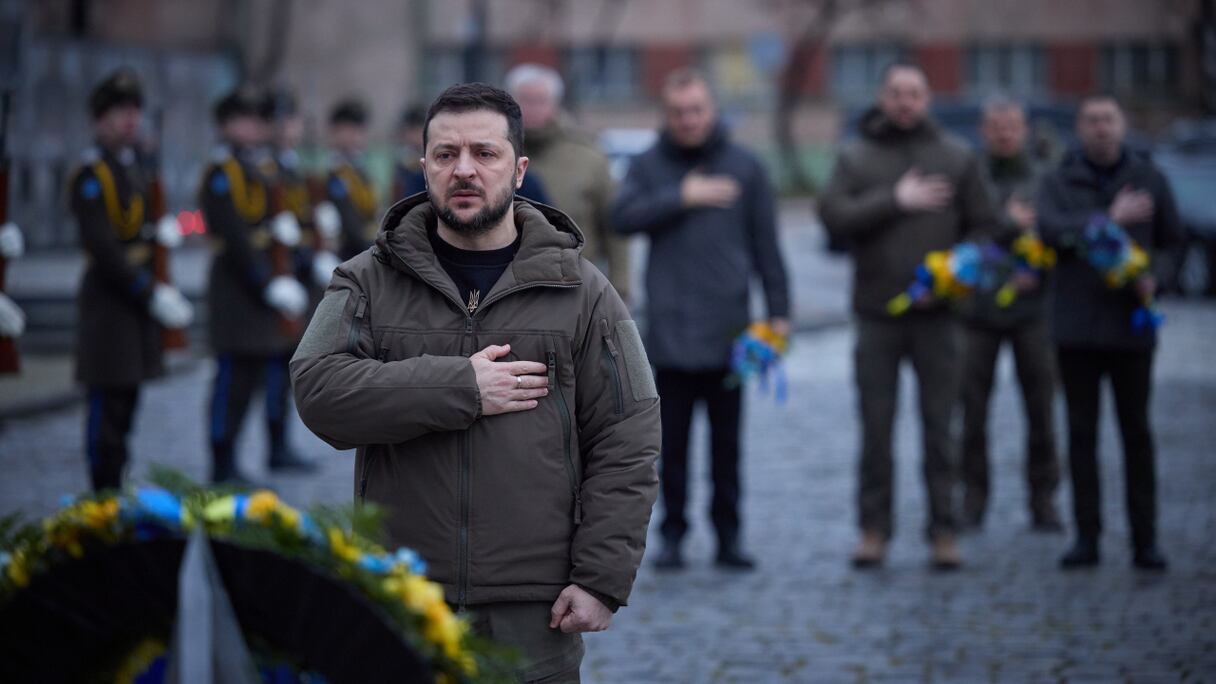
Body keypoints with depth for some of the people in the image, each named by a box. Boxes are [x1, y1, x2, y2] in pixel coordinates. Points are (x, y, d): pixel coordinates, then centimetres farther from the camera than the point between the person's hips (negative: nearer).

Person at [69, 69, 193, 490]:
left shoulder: (133, 168, 15)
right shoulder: (90, 175, -13)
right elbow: (103, 250, -19)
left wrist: (161, 291, 10)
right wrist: (152, 295, -19)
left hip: (137, 294, 9)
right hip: (108, 301, -9)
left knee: (127, 397, 11)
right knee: (108, 400, -6)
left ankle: (116, 490, 17)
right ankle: (104, 497, -1)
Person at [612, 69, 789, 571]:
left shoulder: (745, 167, 8)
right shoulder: (648, 166, 6)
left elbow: (765, 244, 8)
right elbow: (623, 217, -10)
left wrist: (778, 310, 3)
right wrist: (682, 197, -14)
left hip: (728, 328, 0)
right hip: (669, 330, 0)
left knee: (726, 443, 6)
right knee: (672, 441, 3)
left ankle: (728, 535, 13)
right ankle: (672, 534, 10)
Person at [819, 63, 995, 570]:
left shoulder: (956, 158, 9)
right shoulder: (855, 157, 6)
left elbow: (982, 228, 7)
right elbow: (834, 216, -8)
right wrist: (894, 201, -14)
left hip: (936, 313, 0)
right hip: (876, 314, 0)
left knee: (939, 428, 2)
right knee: (875, 428, 3)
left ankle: (943, 532, 7)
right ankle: (874, 528, 11)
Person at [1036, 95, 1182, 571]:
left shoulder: (1148, 179, 5)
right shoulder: (1059, 183, 3)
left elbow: (1171, 239, 12)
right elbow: (1051, 229, -15)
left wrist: (1151, 277, -4)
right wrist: (1111, 219, -20)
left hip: (1131, 327, 0)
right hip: (1076, 328, 0)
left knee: (1136, 433, 3)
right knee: (1081, 433, 3)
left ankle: (1145, 540, 6)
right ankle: (1086, 536, 8)